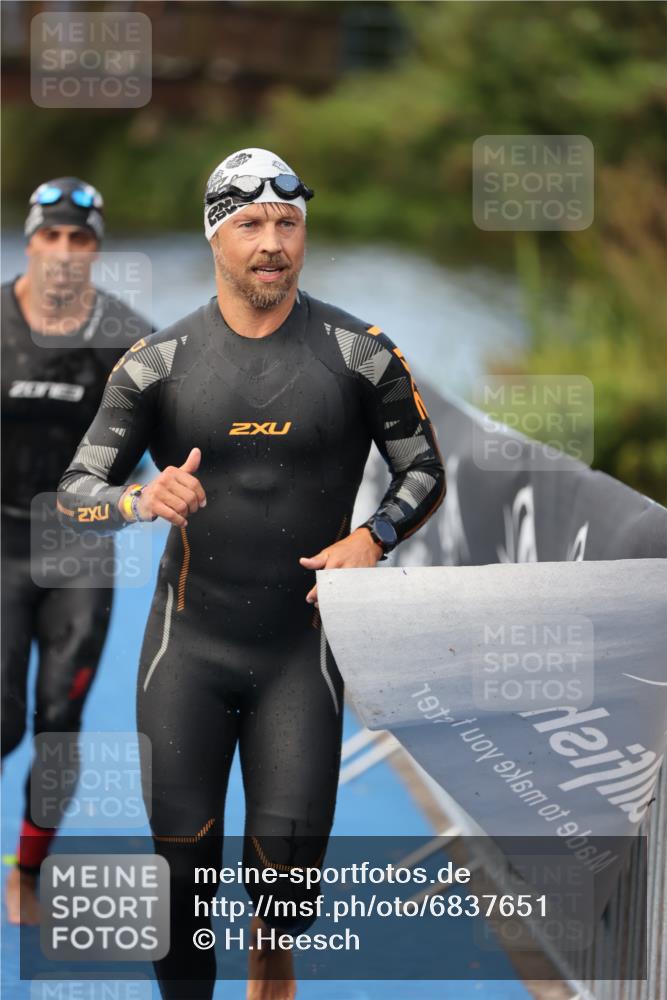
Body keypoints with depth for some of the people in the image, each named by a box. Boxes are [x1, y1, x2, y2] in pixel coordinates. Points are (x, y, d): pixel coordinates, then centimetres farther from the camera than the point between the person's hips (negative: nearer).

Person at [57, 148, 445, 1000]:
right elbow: (73, 493, 0)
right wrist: (145, 500, -22)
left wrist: (373, 537, -11)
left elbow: (424, 472, 9)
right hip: (189, 641, 0)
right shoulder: (159, 361, -1)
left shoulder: (359, 354, -1)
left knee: (291, 849, -4)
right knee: (180, 851, -1)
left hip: (302, 645, 0)